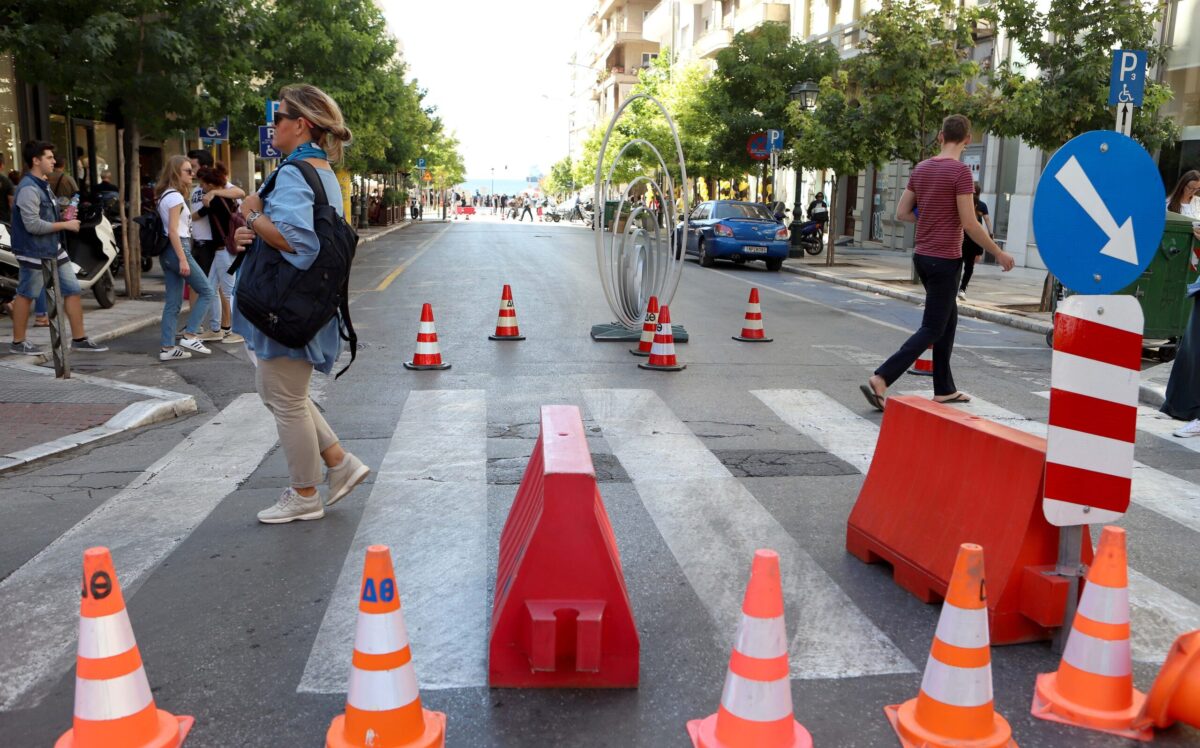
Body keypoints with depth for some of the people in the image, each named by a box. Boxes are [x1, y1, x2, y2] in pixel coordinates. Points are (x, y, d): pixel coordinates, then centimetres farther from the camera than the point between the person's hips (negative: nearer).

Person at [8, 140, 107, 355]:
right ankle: (18, 343, 17)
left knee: (72, 290, 8)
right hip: (33, 251, -9)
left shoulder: (43, 184, 11)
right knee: (26, 295, 4)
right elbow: (32, 225, -25)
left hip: (53, 247, 9)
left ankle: (79, 339, 14)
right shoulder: (28, 188, -19)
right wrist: (65, 225, -18)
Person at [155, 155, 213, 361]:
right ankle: (189, 336, -1)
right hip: (178, 249, -9)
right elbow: (173, 231, -18)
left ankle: (167, 348, 7)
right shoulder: (175, 196, -12)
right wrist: (183, 259, -22)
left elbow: (171, 228, 16)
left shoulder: (165, 195, 17)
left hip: (168, 251, 9)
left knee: (173, 302, 8)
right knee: (206, 291, 1)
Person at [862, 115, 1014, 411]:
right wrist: (998, 253, -6)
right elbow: (969, 224, -16)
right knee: (932, 329, -3)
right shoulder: (960, 171, -14)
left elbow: (902, 213, 9)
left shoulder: (920, 168, 7)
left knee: (948, 320, 18)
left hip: (922, 256, 8)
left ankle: (944, 389, 22)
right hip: (945, 259, -8)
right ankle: (880, 380, -13)